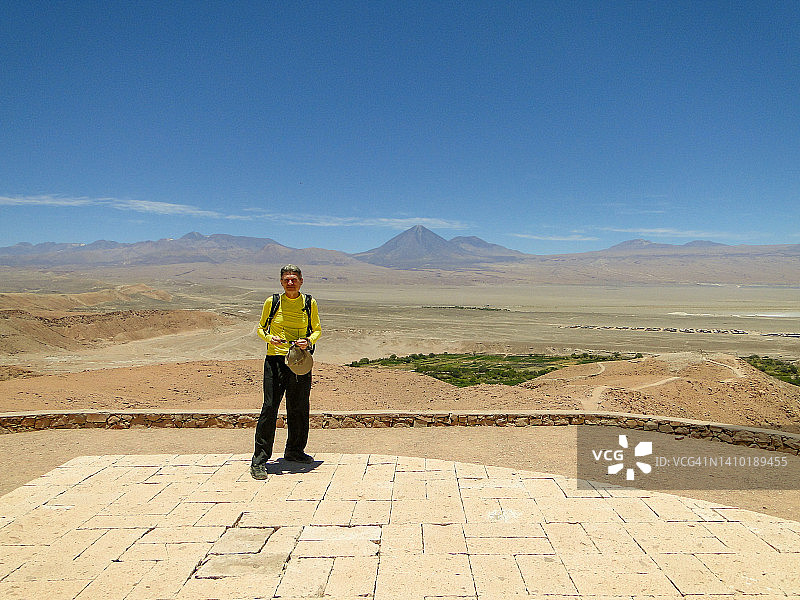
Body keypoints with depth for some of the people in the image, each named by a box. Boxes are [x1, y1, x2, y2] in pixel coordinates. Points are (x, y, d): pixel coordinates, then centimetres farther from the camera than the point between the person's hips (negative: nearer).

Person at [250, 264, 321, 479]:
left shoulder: (309, 304, 4)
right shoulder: (272, 302, 0)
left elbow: (317, 330, 13)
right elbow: (261, 328, 10)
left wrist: (309, 341, -8)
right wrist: (270, 338, -11)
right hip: (276, 359, -2)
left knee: (299, 409, 10)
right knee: (269, 407, -8)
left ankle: (294, 451, 30)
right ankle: (259, 459, 0)